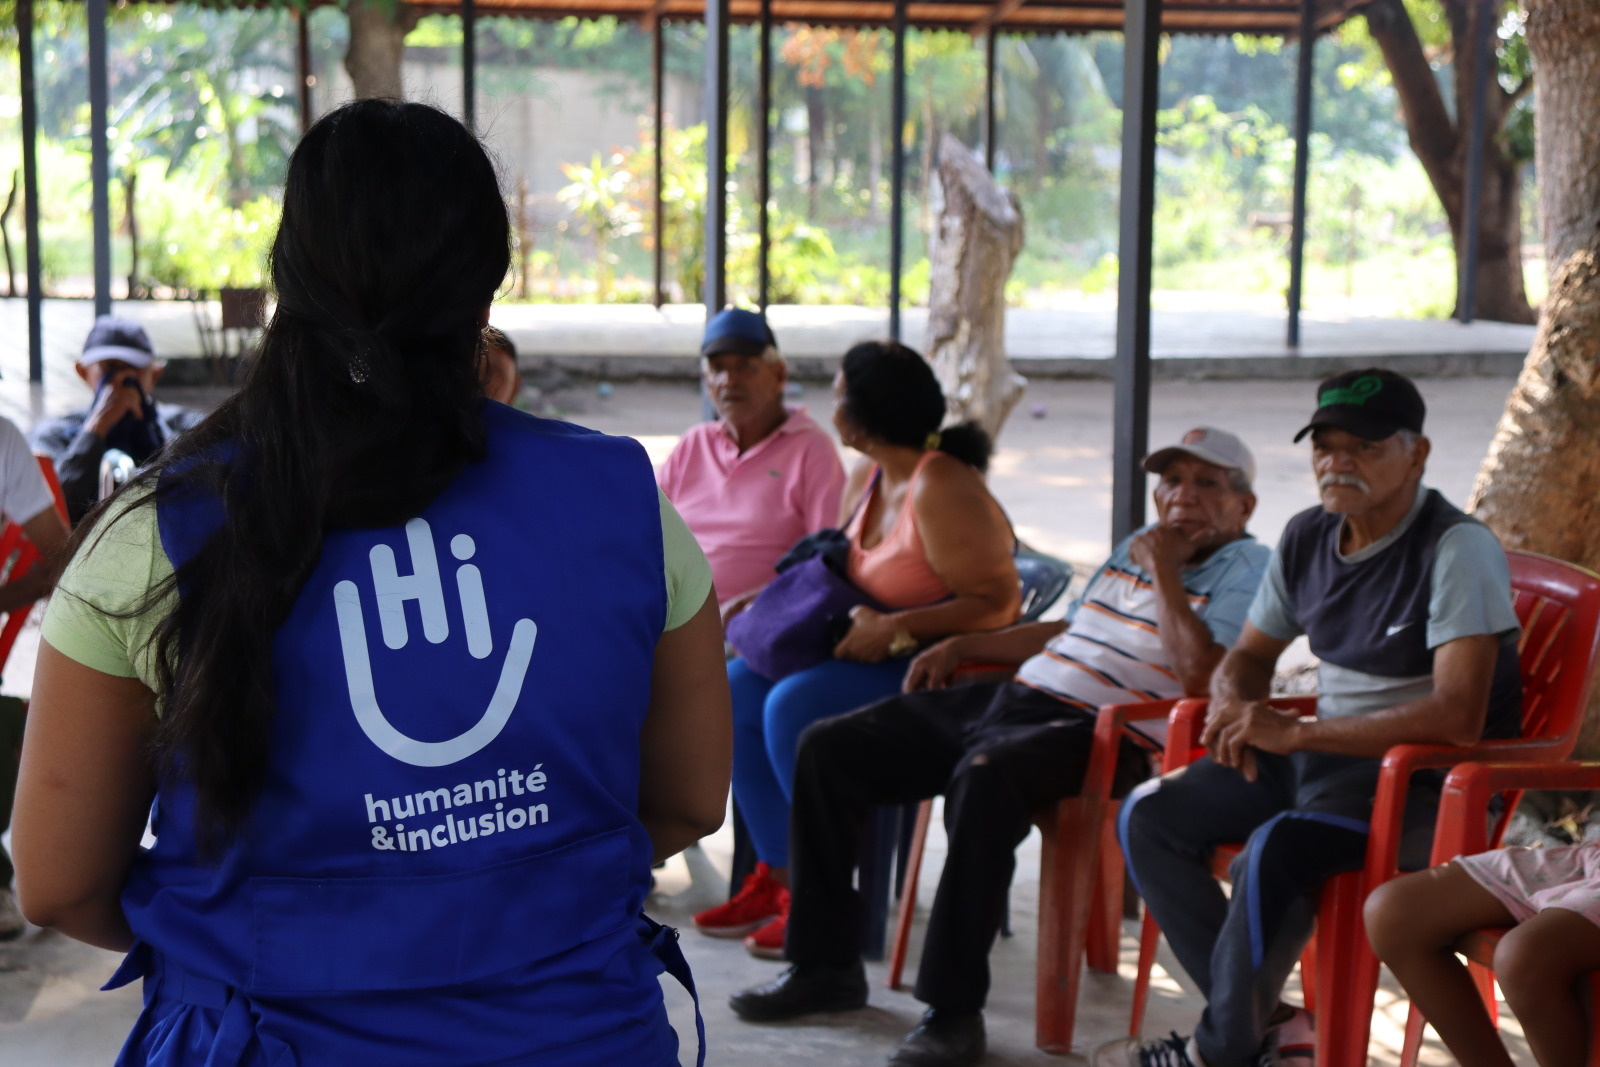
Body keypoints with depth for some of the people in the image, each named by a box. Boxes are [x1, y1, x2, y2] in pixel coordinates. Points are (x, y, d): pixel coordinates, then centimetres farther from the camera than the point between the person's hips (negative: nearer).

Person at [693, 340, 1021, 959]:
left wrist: (895, 628, -28)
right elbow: (835, 567, 24)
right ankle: (780, 875, 0)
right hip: (873, 650, 10)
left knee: (795, 706, -26)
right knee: (738, 687, -3)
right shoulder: (868, 478, 8)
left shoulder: (942, 489, -21)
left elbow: (999, 604, -25)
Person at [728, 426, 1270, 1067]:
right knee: (827, 747, 0)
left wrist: (1163, 570, -9)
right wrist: (961, 647, 27)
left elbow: (1200, 675, -17)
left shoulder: (1245, 568, 0)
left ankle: (954, 1009, -31)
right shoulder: (1135, 546, 24)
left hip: (1097, 730, -9)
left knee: (984, 776, -41)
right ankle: (826, 964, 6)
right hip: (1016, 697, 9)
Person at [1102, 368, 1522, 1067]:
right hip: (1324, 753, 8)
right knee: (1148, 817, -4)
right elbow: (1250, 655, 18)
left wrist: (1294, 733, -26)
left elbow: (1458, 716, -28)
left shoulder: (1457, 549, -18)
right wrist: (1233, 708, -9)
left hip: (1427, 778, -8)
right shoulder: (1307, 538, 5)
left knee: (1274, 848, -33)